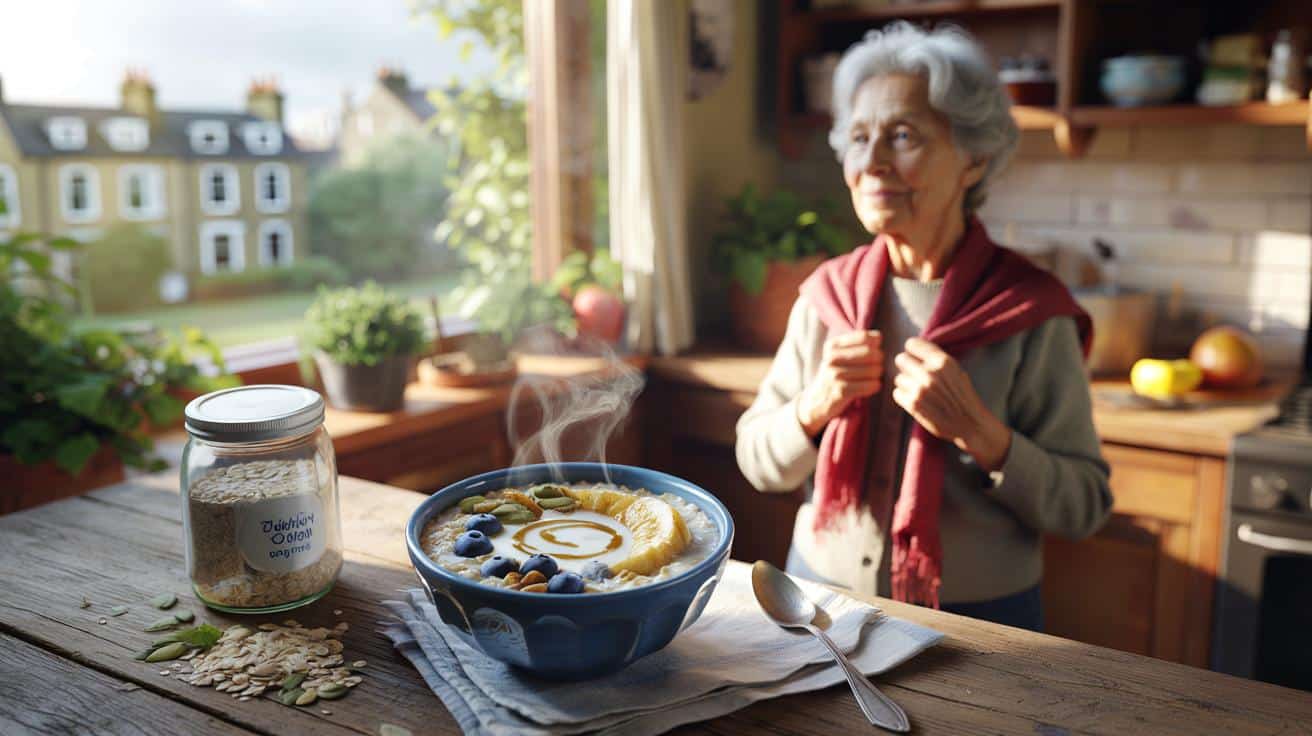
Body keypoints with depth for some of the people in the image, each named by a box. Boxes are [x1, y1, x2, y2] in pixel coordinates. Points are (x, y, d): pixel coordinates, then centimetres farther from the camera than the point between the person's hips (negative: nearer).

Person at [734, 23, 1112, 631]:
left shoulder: (1029, 313, -13)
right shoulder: (828, 294, -5)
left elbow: (1084, 507, -11)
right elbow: (758, 463, -1)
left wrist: (977, 432, -25)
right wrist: (814, 406, -19)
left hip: (975, 617, -3)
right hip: (821, 596, 3)